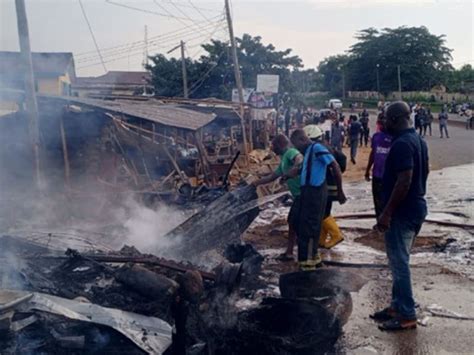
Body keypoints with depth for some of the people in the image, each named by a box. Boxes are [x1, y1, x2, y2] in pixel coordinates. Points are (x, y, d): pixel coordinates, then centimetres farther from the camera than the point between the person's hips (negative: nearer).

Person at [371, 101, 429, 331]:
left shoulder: (401, 144, -21)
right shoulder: (418, 140, 11)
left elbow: (404, 181, -27)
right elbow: (425, 171, 21)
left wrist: (386, 213, -25)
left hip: (402, 212, -10)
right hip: (415, 207, 10)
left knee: (399, 263, -1)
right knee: (399, 261, 18)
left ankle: (407, 315, 7)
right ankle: (397, 306, 27)